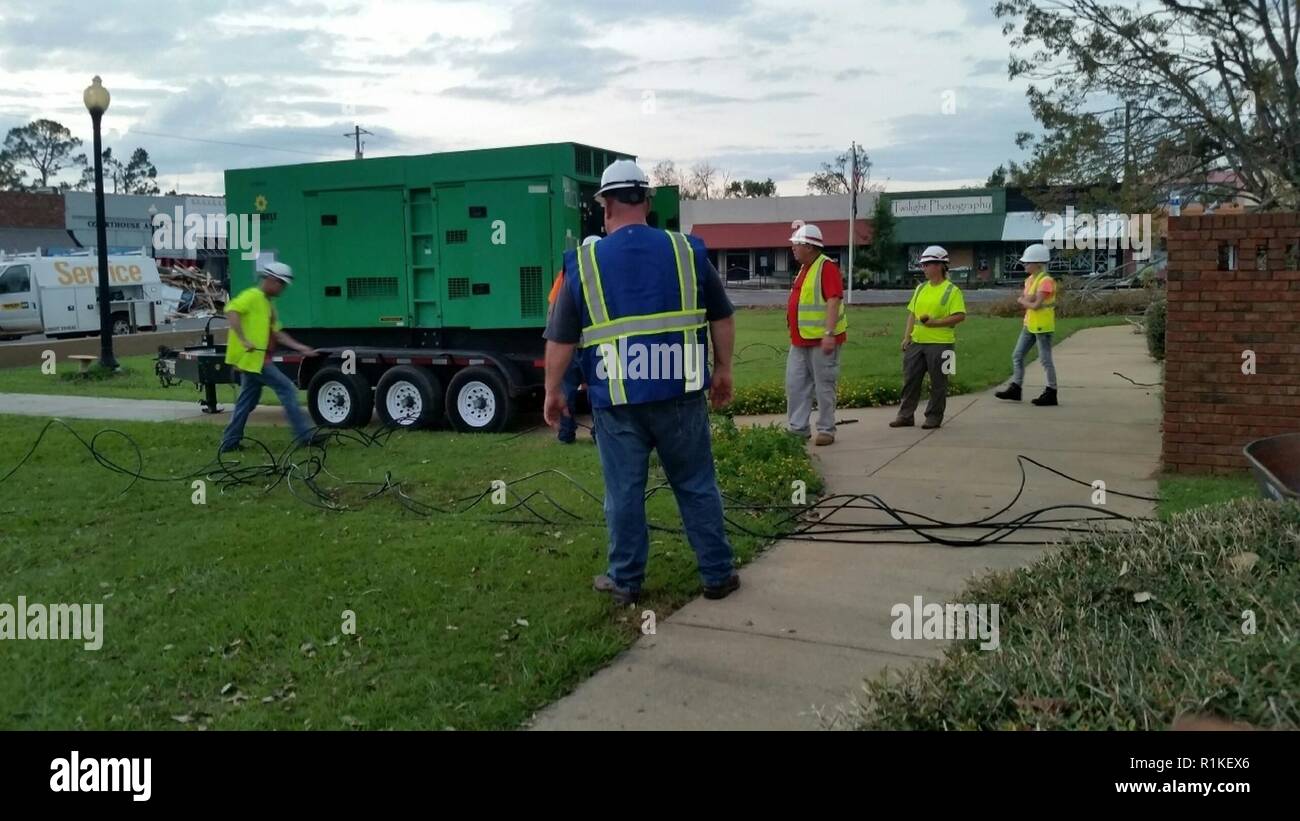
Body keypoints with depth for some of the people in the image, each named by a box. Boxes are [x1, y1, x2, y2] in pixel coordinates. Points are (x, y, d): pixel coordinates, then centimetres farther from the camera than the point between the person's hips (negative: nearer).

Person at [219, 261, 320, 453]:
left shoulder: (267, 305, 20)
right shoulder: (252, 295, -8)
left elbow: (277, 334, 19)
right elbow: (231, 311, -23)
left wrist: (301, 348, 11)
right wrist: (243, 340, -30)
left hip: (256, 359, 10)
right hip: (253, 358, -10)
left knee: (247, 401, 13)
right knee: (287, 389, -10)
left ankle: (229, 442, 19)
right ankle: (304, 435, -8)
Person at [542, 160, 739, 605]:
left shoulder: (584, 262, -2)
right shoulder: (687, 251, 2)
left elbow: (560, 339, 1)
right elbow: (722, 317, 9)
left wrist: (552, 392, 12)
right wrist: (723, 371, 20)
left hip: (617, 400, -1)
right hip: (680, 393, 1)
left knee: (624, 493, 10)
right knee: (697, 486, 13)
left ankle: (625, 581, 22)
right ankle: (717, 574, 21)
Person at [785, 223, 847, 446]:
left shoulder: (827, 267, -13)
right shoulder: (804, 268, 16)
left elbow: (834, 302, -22)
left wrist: (829, 333, -29)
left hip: (821, 340, -9)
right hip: (800, 340, 9)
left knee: (824, 386, 0)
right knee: (795, 384, 8)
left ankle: (826, 430, 7)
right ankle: (798, 428, 15)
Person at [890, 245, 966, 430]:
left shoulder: (952, 290, -6)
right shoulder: (921, 288, 14)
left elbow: (960, 316, -14)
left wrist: (935, 322, -22)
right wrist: (907, 336, 8)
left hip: (940, 344, -6)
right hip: (917, 342, 6)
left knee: (938, 383, 2)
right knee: (910, 379, 7)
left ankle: (934, 417, 12)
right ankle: (906, 415, 15)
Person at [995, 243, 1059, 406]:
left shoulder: (1046, 281, -16)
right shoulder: (1030, 279, 12)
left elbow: (1036, 305, -21)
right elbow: (1022, 299, 6)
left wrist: (1023, 301, -4)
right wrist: (1028, 300, -15)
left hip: (1042, 325, -9)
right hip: (1029, 324, 9)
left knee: (1045, 359, -2)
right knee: (1017, 356, 11)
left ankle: (1051, 393, 5)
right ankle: (1015, 388, 19)